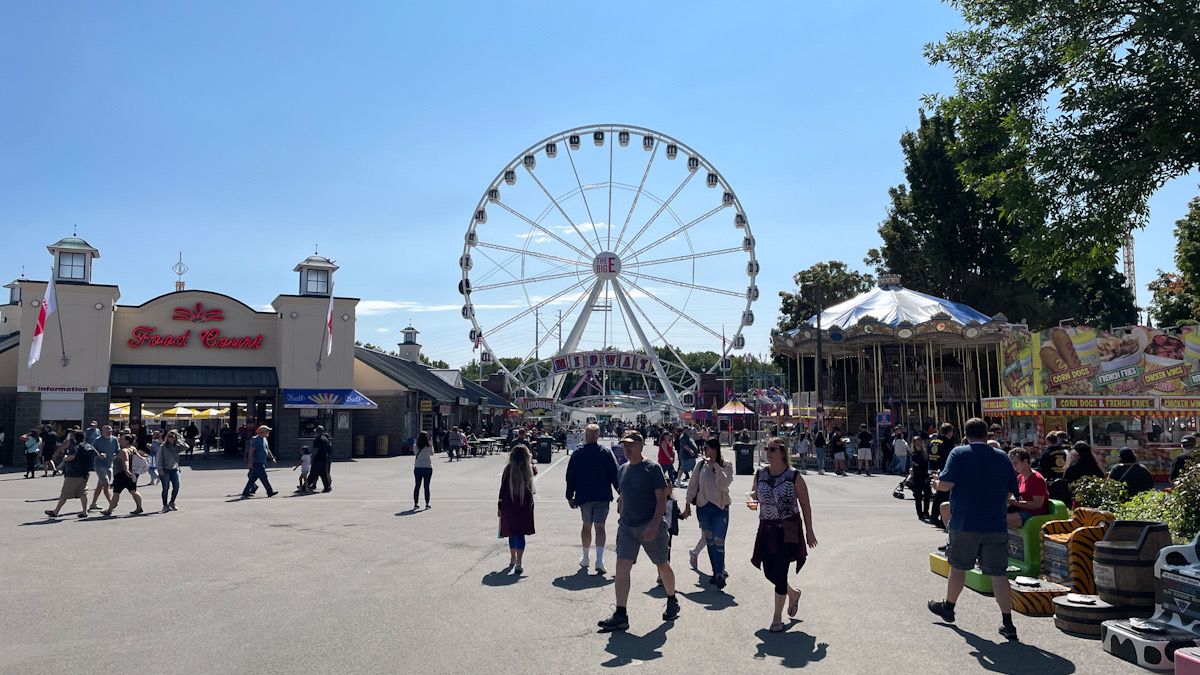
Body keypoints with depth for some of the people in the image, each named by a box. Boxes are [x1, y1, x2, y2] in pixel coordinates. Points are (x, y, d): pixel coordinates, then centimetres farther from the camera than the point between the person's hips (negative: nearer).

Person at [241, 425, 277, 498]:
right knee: (264, 477, -4)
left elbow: (267, 450, 25)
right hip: (257, 463, -9)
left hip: (262, 463, 9)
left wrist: (272, 458, 19)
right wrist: (250, 462, -20)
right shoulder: (256, 440, -13)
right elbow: (251, 451, -16)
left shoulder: (264, 439, 15)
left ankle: (245, 494, 14)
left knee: (252, 479, 10)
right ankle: (270, 492, 3)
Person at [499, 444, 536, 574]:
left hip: (509, 506, 1)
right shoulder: (528, 470, -9)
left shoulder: (508, 469, -8)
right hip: (525, 506, -1)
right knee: (521, 534, 2)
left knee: (512, 533, 18)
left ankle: (513, 559, 35)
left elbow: (503, 489, -3)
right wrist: (531, 462, 28)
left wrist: (500, 506, 5)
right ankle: (518, 563, -8)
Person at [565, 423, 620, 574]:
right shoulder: (606, 452, -5)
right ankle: (599, 561, -12)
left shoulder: (576, 454, 1)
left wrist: (570, 497, 13)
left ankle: (585, 559, 27)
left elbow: (570, 477, 5)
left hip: (583, 496, 2)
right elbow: (614, 475, -4)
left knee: (586, 526, 16)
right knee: (599, 527, -1)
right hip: (602, 496, -2)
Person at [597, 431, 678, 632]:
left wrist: (654, 525, -21)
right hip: (627, 526, 5)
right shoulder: (623, 469, 8)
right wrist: (621, 516, 13)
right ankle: (620, 615, -4)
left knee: (662, 565, 11)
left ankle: (672, 602, 35)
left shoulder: (652, 468, -10)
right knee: (622, 566, -6)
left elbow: (662, 500, -13)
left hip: (650, 526, -5)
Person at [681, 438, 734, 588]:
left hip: (720, 508, -3)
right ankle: (718, 572, 20)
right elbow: (693, 485, 8)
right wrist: (688, 505, 8)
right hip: (703, 507, 3)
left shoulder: (726, 466, -4)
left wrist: (715, 466, -20)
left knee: (718, 542, -7)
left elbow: (724, 484, -20)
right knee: (709, 541, 9)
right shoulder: (701, 465, 3)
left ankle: (719, 574, -1)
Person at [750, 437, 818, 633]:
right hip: (767, 529, 5)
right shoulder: (760, 474, 3)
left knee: (780, 572, -5)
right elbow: (754, 497, 14)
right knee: (769, 572, 8)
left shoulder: (794, 476, -9)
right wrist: (752, 503, -10)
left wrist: (809, 531, -2)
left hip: (788, 530, -5)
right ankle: (793, 594, 40)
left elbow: (805, 505, -3)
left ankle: (777, 617, 12)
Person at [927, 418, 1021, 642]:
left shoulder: (958, 454, -6)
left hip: (964, 524, -2)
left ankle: (948, 607, 33)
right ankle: (1007, 623, -1)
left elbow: (945, 484, -15)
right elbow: (1012, 491, 11)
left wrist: (936, 484, 6)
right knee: (998, 573, 3)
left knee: (958, 567, 15)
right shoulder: (1002, 457, 5)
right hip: (996, 525, 2)